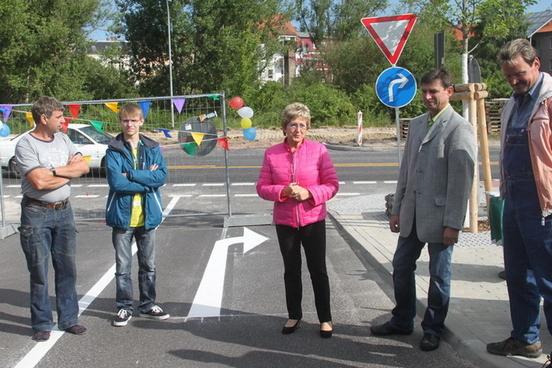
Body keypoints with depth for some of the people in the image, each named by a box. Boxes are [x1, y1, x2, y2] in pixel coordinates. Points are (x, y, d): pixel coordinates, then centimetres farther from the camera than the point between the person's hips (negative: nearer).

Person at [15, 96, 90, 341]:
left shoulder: (62, 139, 8)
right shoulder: (25, 145, -11)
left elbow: (83, 167, 0)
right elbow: (39, 181, -21)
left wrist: (55, 170, -14)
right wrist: (69, 171, -7)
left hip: (63, 211, 6)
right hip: (37, 214, -5)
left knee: (67, 268, 11)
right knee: (39, 271, 3)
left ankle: (68, 319, 22)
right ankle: (42, 324, 15)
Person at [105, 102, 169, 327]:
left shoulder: (153, 148, 4)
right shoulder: (113, 150, -4)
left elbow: (162, 176, -10)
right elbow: (116, 182, -16)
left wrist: (131, 175, -17)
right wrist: (146, 180, -13)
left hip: (147, 215, 2)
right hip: (122, 215, -2)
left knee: (148, 264, 13)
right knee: (122, 266, 7)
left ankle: (147, 305, 27)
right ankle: (124, 307, 20)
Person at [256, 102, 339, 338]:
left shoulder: (318, 150, -5)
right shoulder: (272, 154, -1)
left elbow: (332, 184, -5)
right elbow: (262, 187, 1)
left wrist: (309, 193, -20)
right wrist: (283, 191, -18)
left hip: (313, 220, -2)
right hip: (285, 222, 2)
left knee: (318, 270, 6)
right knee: (291, 270, 15)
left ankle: (325, 319, 20)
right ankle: (294, 315, 31)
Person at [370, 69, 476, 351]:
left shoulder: (459, 128, -11)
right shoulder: (416, 124, 11)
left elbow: (461, 180, -15)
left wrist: (453, 223, -17)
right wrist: (397, 209, 11)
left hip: (439, 216, -6)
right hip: (412, 214, 7)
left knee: (438, 274, 8)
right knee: (401, 267, 13)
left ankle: (433, 329, 25)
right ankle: (402, 320, 31)